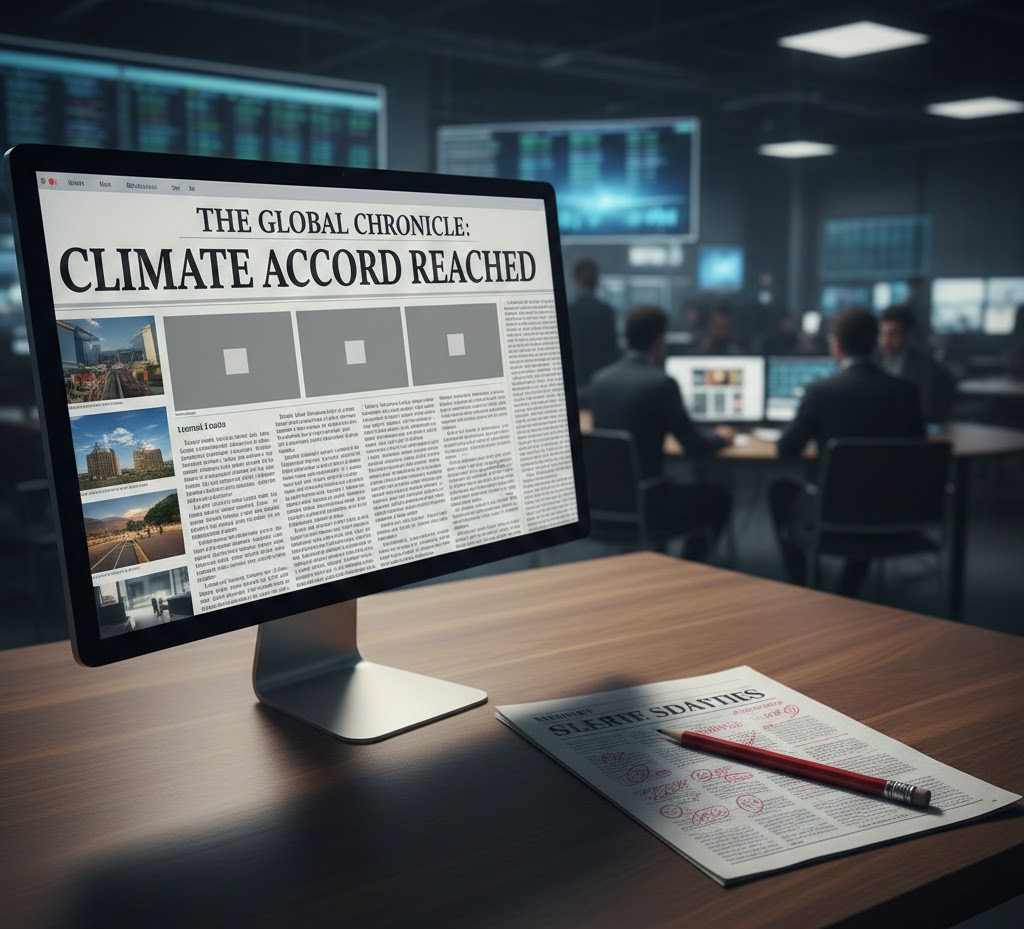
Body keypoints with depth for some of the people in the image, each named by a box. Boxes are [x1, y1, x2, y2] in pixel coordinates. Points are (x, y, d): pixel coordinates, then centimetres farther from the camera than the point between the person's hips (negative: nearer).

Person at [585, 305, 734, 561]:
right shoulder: (661, 382, -16)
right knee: (718, 499, 20)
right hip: (644, 503, -7)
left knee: (678, 489, 35)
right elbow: (694, 447, -10)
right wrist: (721, 438, 12)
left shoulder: (600, 378, 3)